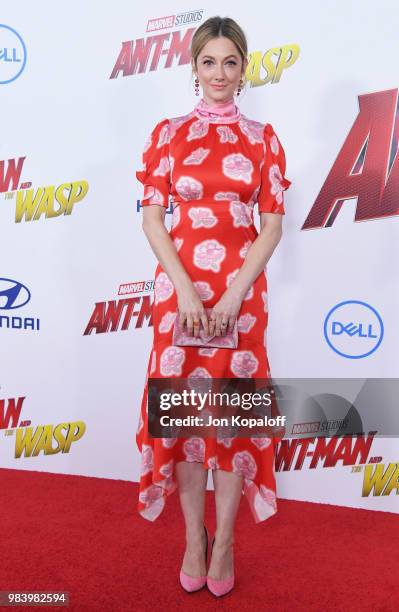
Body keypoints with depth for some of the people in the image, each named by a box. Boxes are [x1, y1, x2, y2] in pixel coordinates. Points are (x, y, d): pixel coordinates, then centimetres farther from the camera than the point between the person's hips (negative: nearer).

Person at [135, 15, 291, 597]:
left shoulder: (263, 138, 6)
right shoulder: (168, 133, 5)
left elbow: (272, 225, 0)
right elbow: (152, 217, 0)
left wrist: (235, 293, -11)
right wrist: (185, 287, -12)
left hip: (241, 288, 0)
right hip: (178, 285, 0)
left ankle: (223, 539, 23)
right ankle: (193, 536, 25)